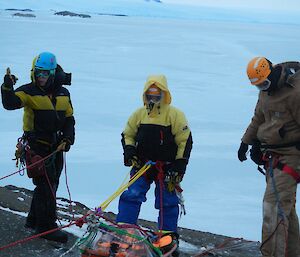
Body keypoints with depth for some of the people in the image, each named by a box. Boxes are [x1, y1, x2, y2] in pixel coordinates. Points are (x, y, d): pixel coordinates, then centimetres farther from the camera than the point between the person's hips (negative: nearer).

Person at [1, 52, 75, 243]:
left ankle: (34, 220, 28)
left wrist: (67, 138, 1)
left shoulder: (63, 94, 10)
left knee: (50, 185, 13)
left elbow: (69, 119, 14)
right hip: (36, 146, -6)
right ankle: (46, 227, -4)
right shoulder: (29, 92, -6)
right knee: (45, 185, -10)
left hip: (55, 146, 6)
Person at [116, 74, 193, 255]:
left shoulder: (175, 115, -7)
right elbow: (127, 135, 16)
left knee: (167, 202, 5)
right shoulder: (139, 114, 5)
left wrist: (179, 166, -10)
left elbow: (185, 141, -6)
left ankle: (168, 234, 18)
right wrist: (129, 151, -3)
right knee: (131, 196, -6)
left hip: (166, 168, -2)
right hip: (142, 165, 3)